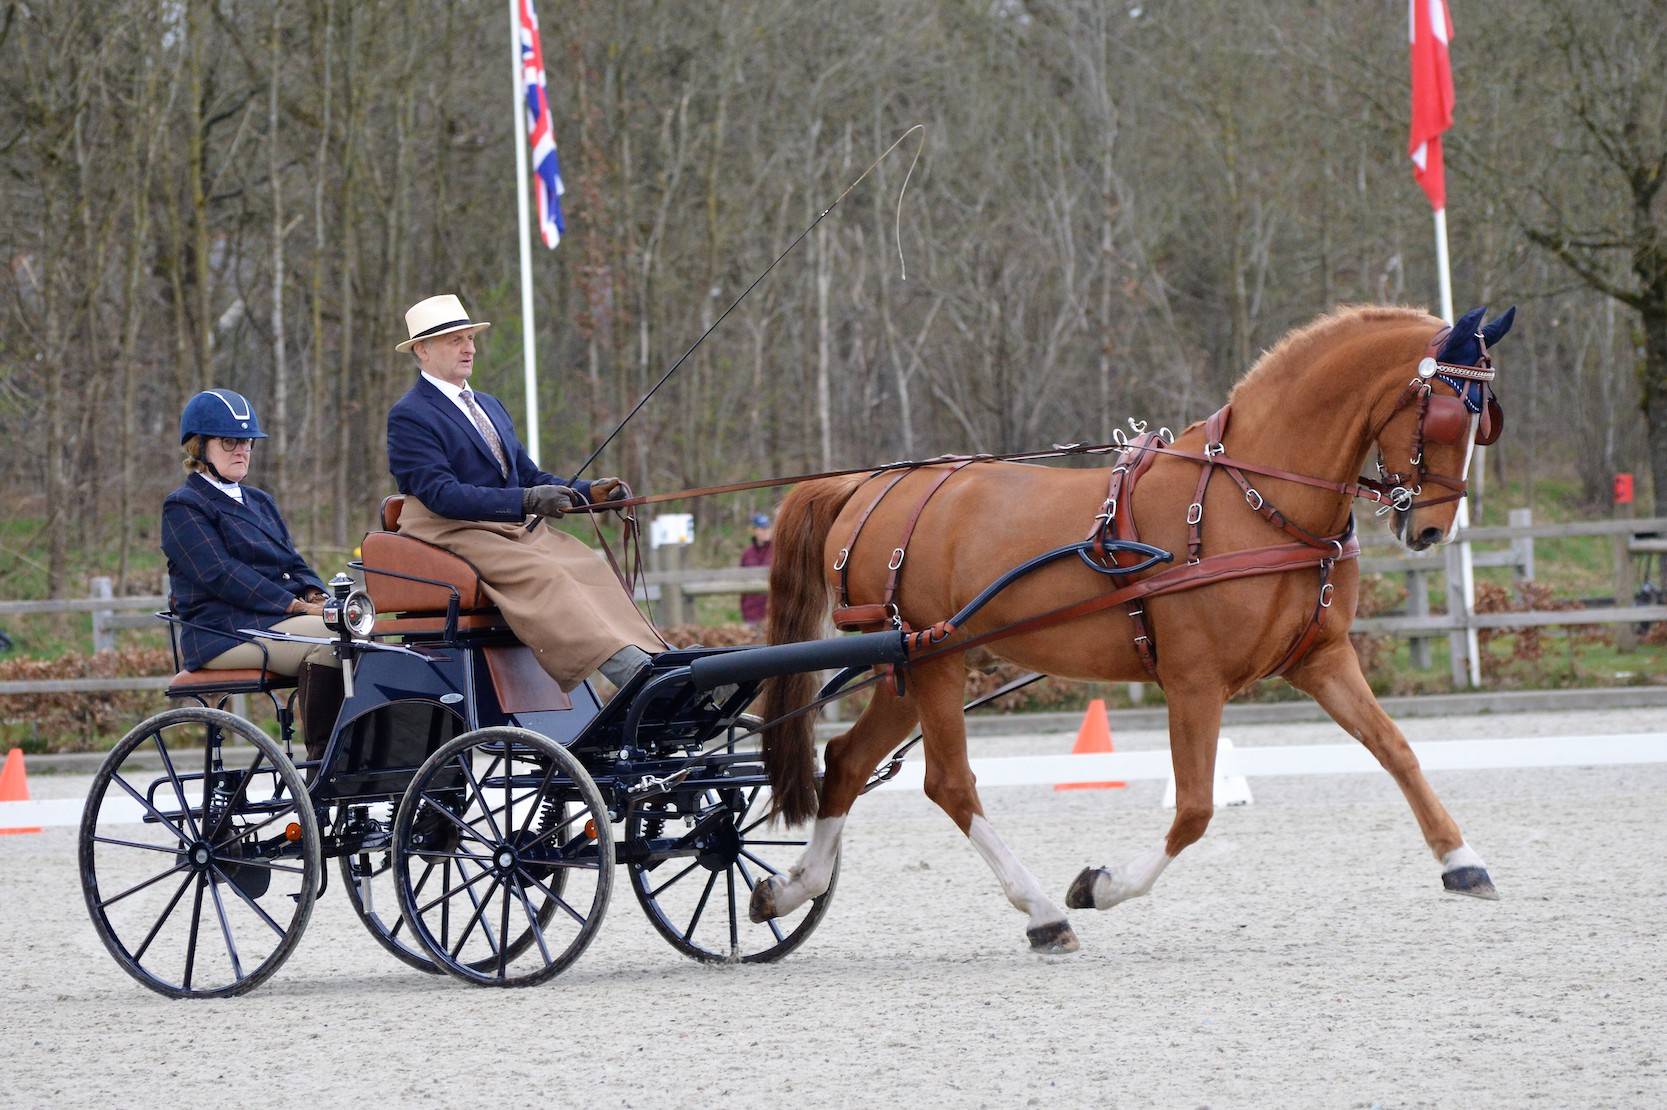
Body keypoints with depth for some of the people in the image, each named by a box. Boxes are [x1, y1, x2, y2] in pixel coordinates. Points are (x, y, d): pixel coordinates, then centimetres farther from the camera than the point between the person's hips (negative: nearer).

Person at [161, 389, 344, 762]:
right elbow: (221, 575, -11)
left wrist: (316, 597, -5)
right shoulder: (184, 507, 1)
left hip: (279, 620, 7)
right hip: (225, 633, -7)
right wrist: (296, 605, -18)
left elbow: (294, 563, 19)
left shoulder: (260, 502, 26)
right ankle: (322, 760, -29)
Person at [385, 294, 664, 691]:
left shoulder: (489, 407, 24)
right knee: (545, 575, -30)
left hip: (512, 530, 8)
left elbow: (529, 475, 23)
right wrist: (526, 502, -28)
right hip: (453, 535, -8)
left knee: (591, 567, -17)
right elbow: (440, 493, -18)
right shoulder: (409, 416, -5)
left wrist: (588, 492, 3)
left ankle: (653, 662, -32)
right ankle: (627, 668, -44)